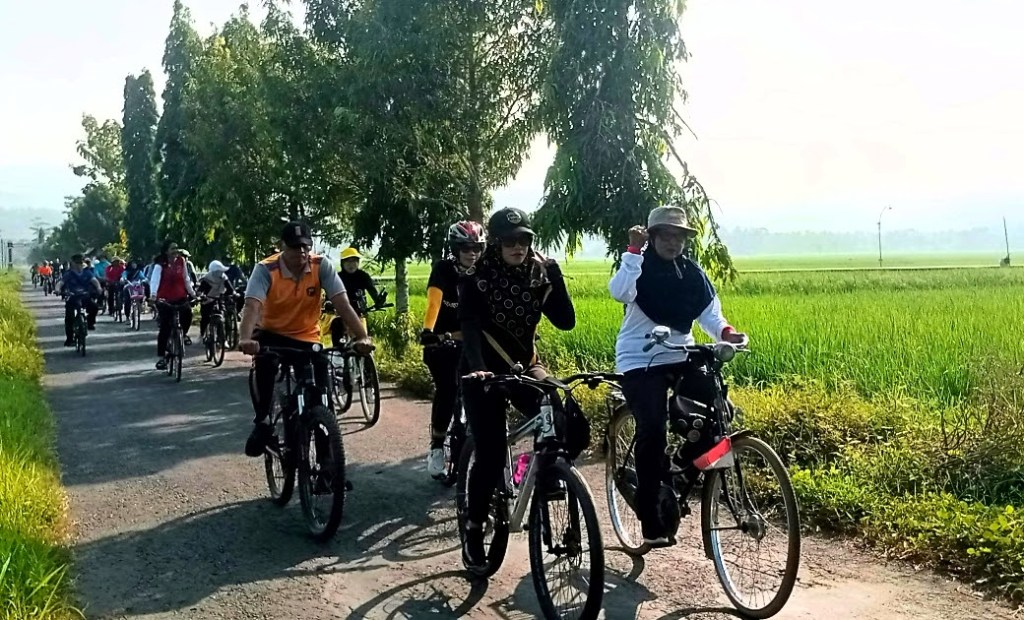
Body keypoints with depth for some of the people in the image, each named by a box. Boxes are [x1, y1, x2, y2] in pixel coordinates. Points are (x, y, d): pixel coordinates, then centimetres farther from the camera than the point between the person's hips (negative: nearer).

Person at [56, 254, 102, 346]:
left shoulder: (87, 273, 0)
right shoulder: (69, 275, -4)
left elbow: (94, 280, -16)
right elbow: (60, 283, -15)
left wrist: (98, 288, -37)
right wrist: (58, 290, -38)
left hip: (85, 297, 1)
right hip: (72, 298, -1)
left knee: (94, 307, -27)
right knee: (69, 318, -12)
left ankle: (90, 322, 1)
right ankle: (69, 339, -4)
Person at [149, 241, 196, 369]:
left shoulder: (181, 261, 3)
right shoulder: (160, 265, -10)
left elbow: (186, 279, 10)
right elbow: (154, 280, -21)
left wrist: (192, 293, 7)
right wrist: (153, 295, -38)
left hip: (180, 297, 3)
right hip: (164, 299, -3)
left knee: (188, 312, -28)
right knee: (165, 328, -2)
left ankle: (183, 334, 3)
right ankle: (160, 357, 10)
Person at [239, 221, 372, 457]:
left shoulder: (321, 266, -16)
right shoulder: (265, 269, -20)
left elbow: (342, 304, -23)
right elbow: (252, 307, -34)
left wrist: (362, 337, -37)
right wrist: (245, 339, -53)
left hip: (307, 337, 2)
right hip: (273, 334, -2)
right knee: (265, 361, -35)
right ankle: (262, 424, -17)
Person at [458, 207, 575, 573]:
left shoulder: (540, 274, -3)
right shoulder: (476, 279, -13)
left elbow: (566, 321, -10)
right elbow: (469, 326, -27)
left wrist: (552, 278, -19)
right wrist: (476, 367, -45)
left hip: (523, 366, 3)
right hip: (484, 373, -3)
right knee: (491, 455, -9)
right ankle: (473, 531, 10)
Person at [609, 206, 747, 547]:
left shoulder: (692, 272, 9)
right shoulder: (639, 266, -4)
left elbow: (709, 311, 1)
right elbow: (620, 292, -25)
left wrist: (726, 332, -18)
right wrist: (634, 250, -28)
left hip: (681, 357, 5)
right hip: (640, 361, -5)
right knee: (652, 430, -20)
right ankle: (651, 521, -11)